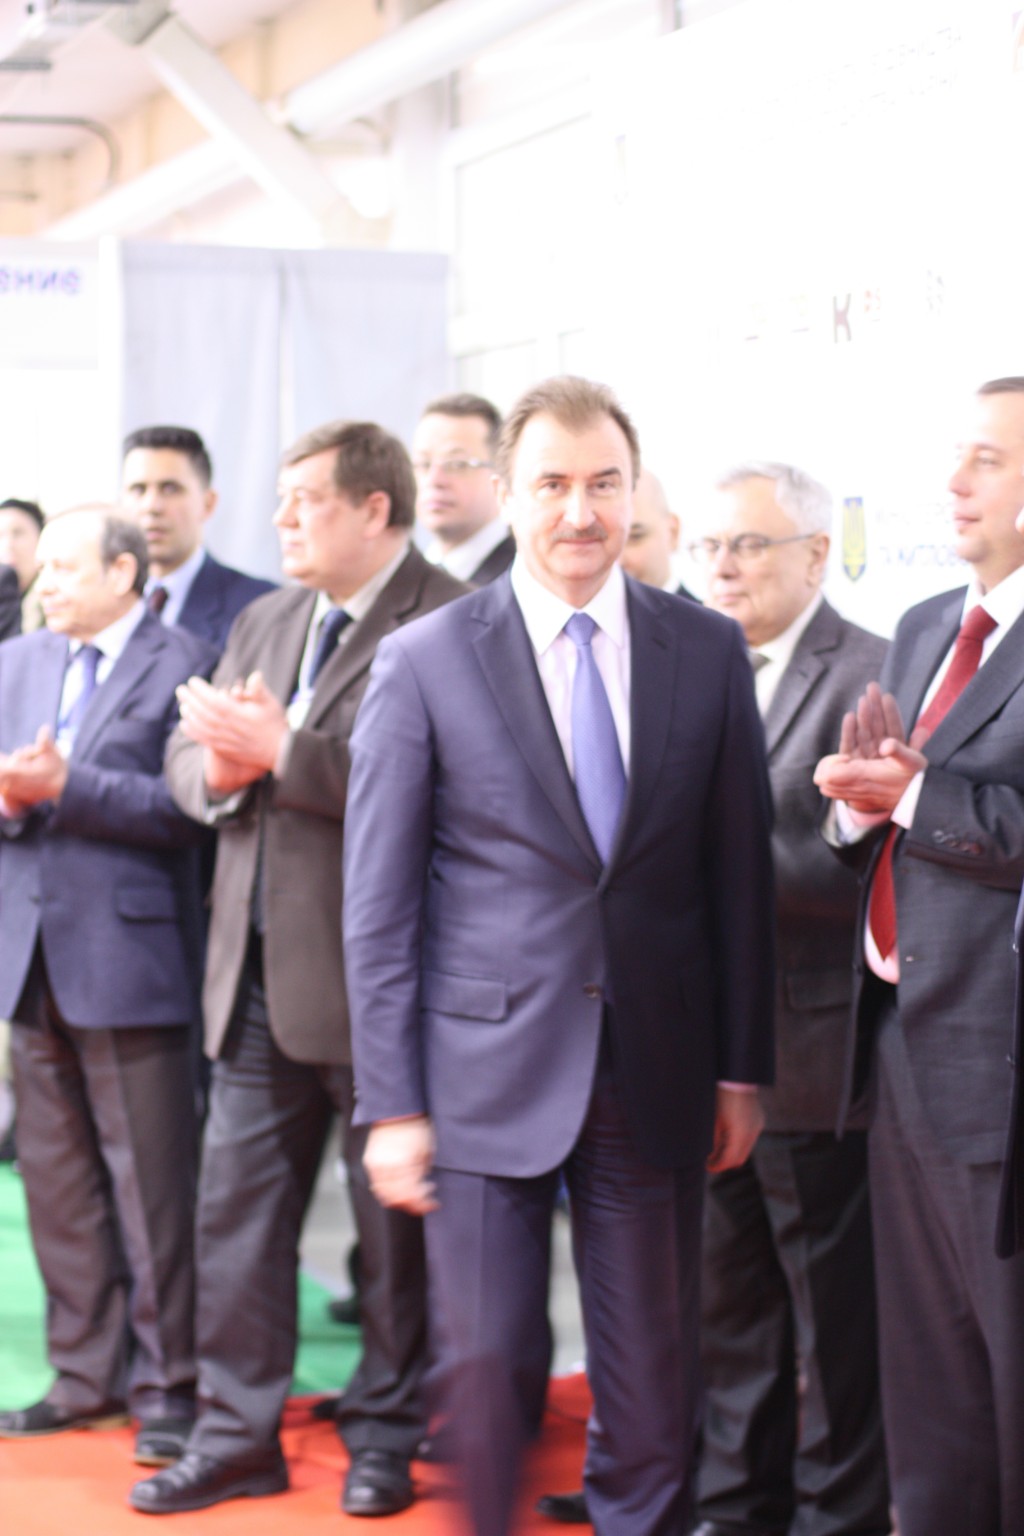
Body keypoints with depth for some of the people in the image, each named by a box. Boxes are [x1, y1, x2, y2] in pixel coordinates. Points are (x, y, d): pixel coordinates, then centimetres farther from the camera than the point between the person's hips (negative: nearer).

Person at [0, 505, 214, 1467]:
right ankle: (88, 1374, 22)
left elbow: (187, 808, -15)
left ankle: (166, 1385, 7)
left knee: (150, 1181, -1)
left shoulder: (181, 667, -6)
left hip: (126, 956, -6)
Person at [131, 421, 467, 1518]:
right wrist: (219, 765, -8)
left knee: (391, 1225, 7)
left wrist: (283, 751, -22)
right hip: (256, 976, 7)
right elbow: (188, 759, 15)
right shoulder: (264, 625, 16)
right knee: (234, 1209, 10)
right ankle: (236, 1434, 20)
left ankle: (385, 1437, 21)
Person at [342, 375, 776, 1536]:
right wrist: (391, 1105, -6)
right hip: (487, 1072, -2)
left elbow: (739, 874, 8)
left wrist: (741, 1069, 7)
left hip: (655, 1077, 2)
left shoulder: (708, 652, 5)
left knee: (651, 1374, 8)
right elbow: (378, 905, -3)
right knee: (487, 1359, 1)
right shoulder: (423, 663, -3)